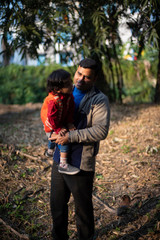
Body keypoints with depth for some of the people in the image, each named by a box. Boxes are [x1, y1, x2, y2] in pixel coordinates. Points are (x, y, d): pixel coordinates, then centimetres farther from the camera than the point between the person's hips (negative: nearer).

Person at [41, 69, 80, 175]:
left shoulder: (69, 95, -12)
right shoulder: (53, 101, -37)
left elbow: (71, 109, -6)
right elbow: (52, 118, -30)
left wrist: (70, 122, -12)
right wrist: (58, 129, -25)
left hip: (61, 124, 9)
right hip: (51, 127, -9)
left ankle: (50, 151, 64)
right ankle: (63, 165, -18)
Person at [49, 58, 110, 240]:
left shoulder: (99, 100, -10)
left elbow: (101, 130, -23)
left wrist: (71, 136, -27)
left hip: (80, 164, -6)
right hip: (59, 160, 6)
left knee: (83, 208, 11)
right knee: (57, 204, 20)